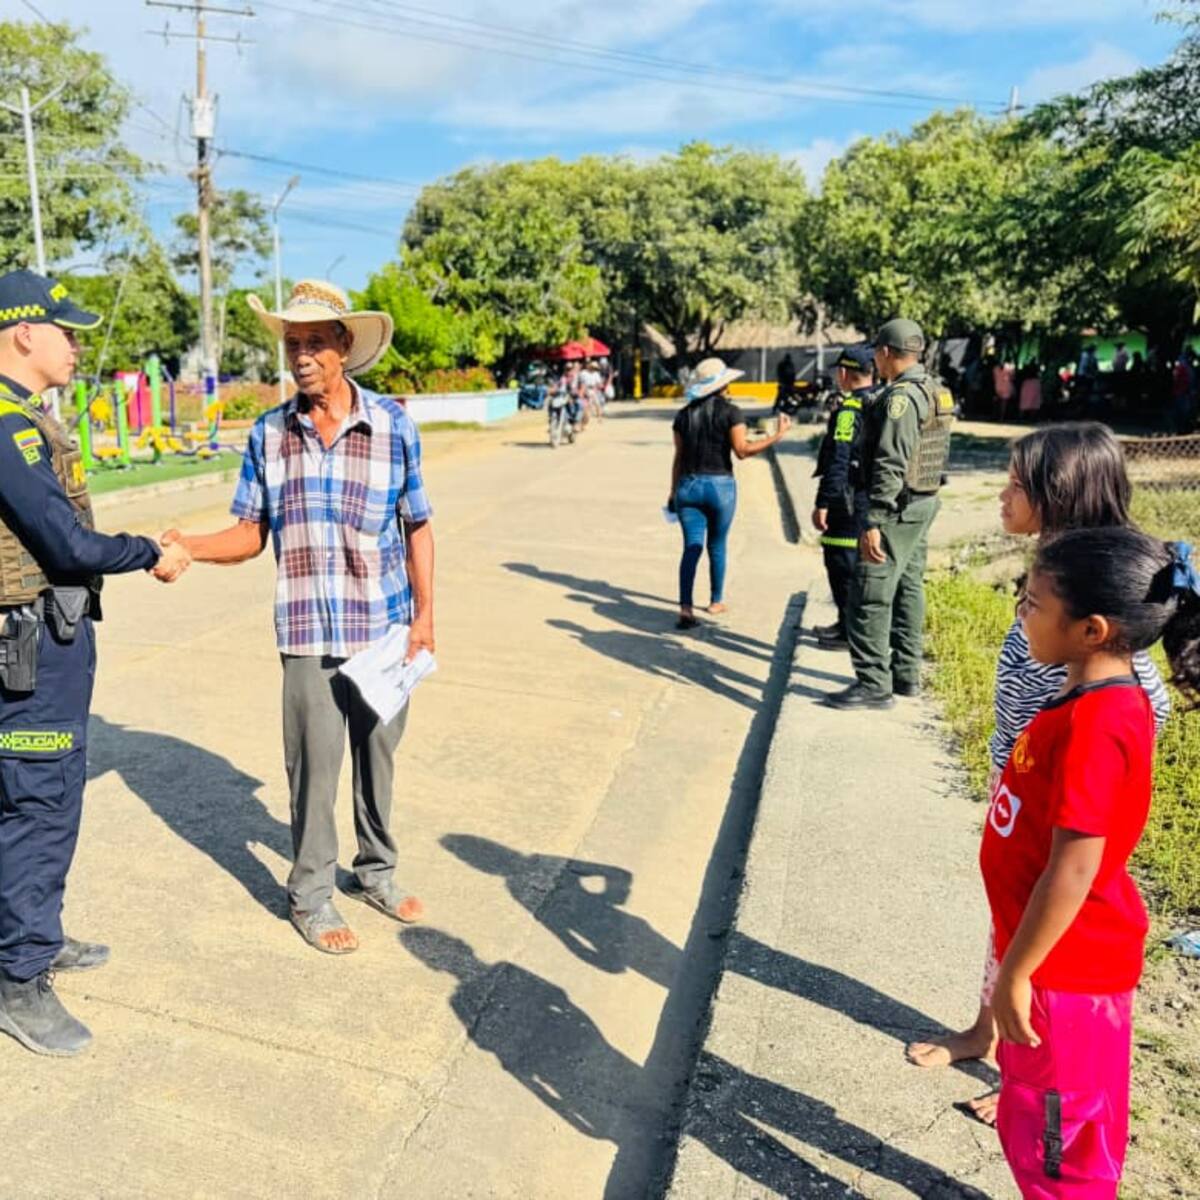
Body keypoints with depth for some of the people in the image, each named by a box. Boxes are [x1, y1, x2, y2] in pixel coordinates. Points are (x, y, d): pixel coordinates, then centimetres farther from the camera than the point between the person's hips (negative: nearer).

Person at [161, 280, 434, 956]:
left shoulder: (393, 425, -4)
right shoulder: (269, 434, 0)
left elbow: (418, 528, 1)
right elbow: (251, 534, 3)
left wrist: (425, 614, -3)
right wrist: (188, 546, -15)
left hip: (384, 625, 0)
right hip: (309, 631, 0)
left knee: (379, 754, 14)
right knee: (315, 764, 4)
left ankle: (377, 874, 35)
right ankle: (312, 895, 24)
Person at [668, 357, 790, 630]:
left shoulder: (684, 414, 6)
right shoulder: (730, 411, -6)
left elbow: (679, 457, 7)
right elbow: (742, 450, -13)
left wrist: (673, 490, 14)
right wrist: (777, 435, -7)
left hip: (688, 485, 2)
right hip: (720, 485, -2)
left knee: (691, 548, -1)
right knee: (717, 546, 13)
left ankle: (685, 607, -13)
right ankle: (716, 601, 26)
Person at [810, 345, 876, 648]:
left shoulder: (849, 409, -15)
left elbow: (838, 461, -21)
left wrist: (823, 503, -19)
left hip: (850, 503, -9)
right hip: (878, 502, 9)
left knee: (843, 565, -2)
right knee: (862, 565, 17)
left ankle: (850, 632, 3)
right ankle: (847, 624, 28)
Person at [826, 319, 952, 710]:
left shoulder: (901, 396, -18)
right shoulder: (936, 391, 12)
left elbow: (891, 465, -24)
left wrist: (874, 523, -25)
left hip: (898, 507, -10)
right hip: (925, 502, 10)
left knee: (870, 596, -6)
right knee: (908, 589, 16)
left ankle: (873, 685, -3)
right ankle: (906, 674, 26)